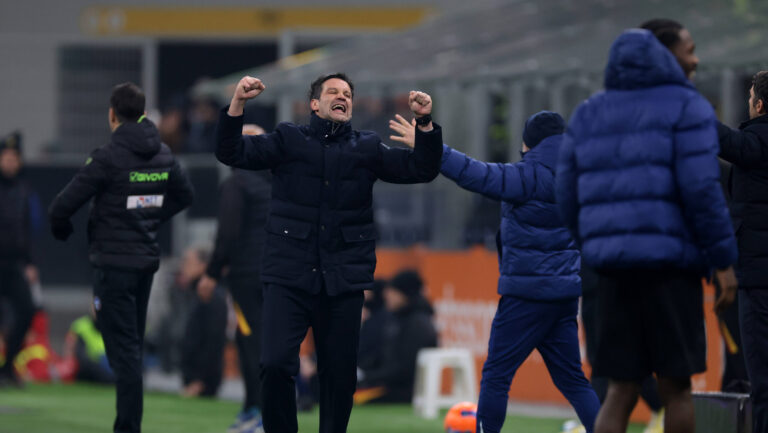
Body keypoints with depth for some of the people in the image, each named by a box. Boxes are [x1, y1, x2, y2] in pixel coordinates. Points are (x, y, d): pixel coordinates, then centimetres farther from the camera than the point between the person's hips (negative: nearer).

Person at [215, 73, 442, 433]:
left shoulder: (367, 148, 13)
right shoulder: (288, 140, 7)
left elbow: (421, 169, 7)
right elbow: (231, 153, -1)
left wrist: (425, 123, -8)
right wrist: (237, 105, -15)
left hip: (344, 281, 2)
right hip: (289, 278, -2)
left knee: (340, 375, 4)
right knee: (275, 364, -16)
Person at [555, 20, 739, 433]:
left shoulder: (588, 114, 16)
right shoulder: (685, 107, -2)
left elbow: (568, 196, 14)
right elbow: (701, 188, -12)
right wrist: (724, 260, -7)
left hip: (614, 270, 5)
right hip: (669, 264, -5)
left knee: (621, 391, 5)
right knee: (676, 384, 5)